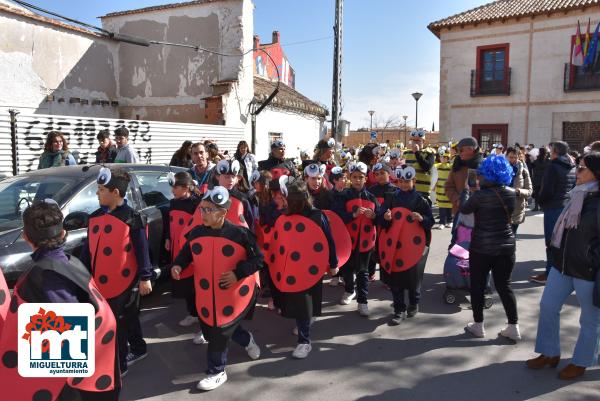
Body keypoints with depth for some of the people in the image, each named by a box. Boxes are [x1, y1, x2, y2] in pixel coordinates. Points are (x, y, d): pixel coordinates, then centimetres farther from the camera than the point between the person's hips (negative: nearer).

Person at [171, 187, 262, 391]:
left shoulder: (239, 234, -17)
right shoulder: (196, 233, -3)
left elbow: (258, 259, -10)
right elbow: (186, 253, 12)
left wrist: (238, 273, -20)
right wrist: (178, 265, -9)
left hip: (233, 295, -5)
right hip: (206, 295, 6)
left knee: (219, 332, 0)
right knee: (211, 328, 18)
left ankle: (216, 372, 24)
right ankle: (247, 340, 46)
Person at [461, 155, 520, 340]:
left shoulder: (480, 195, -17)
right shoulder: (511, 193, -1)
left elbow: (464, 209, -2)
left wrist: (467, 191, 14)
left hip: (481, 247, -5)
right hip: (506, 246, 5)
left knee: (477, 286, 10)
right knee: (504, 286, 14)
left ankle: (478, 325, 21)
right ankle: (514, 327, 18)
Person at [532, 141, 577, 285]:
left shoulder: (553, 167, -12)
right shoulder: (573, 168, 11)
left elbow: (546, 190, -15)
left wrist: (540, 202, 1)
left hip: (553, 208, -8)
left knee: (551, 242, -3)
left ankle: (550, 274, 1)